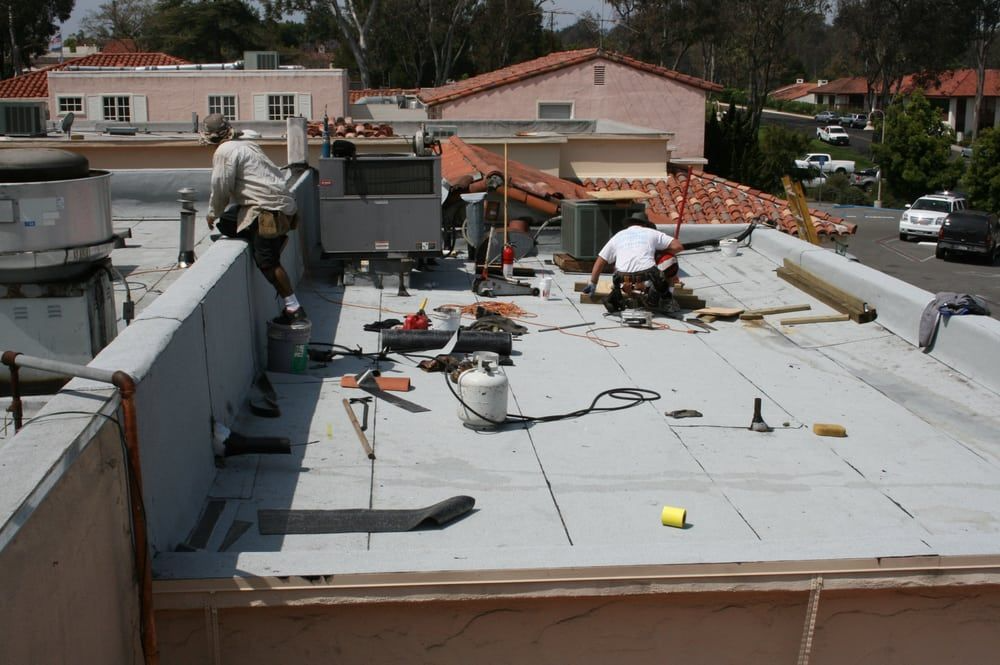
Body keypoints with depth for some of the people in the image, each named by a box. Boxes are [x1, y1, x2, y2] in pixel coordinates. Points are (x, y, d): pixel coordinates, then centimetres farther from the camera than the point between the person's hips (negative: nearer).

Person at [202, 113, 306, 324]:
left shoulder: (224, 152, -7)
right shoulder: (247, 145, 20)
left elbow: (221, 188, -7)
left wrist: (212, 214, 11)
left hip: (269, 210, -10)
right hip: (282, 202, 10)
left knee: (267, 261, -8)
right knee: (226, 223, 16)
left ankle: (293, 308, -6)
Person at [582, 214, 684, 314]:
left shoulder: (617, 236, 24)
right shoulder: (652, 233, 17)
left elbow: (600, 262, 25)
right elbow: (678, 246, 10)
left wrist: (593, 284, 36)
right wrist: (658, 253, 26)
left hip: (625, 284, 3)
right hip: (648, 280, -3)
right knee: (670, 258, 21)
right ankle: (664, 298, 8)